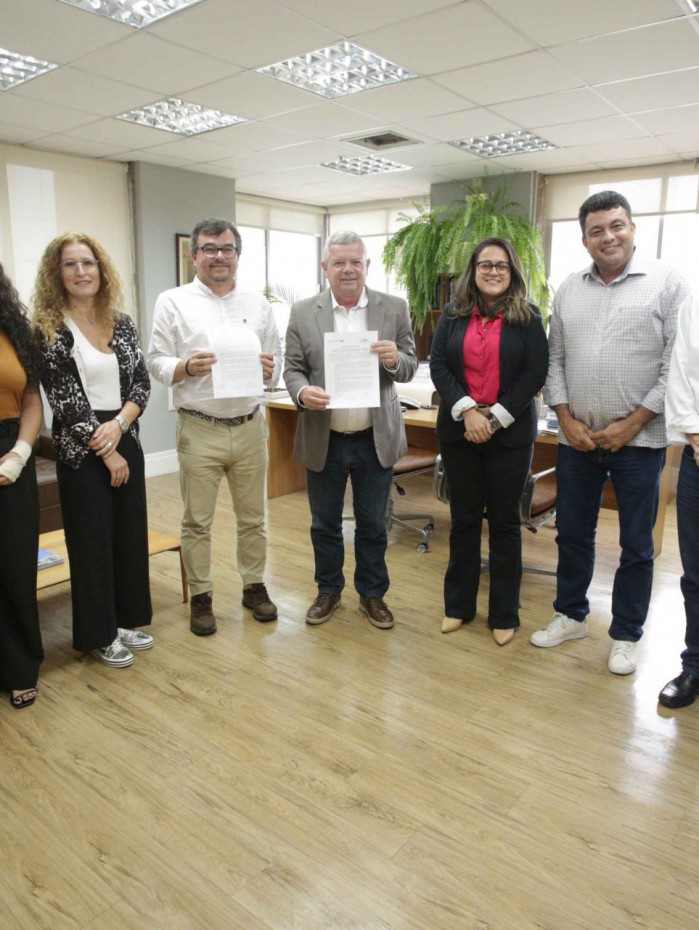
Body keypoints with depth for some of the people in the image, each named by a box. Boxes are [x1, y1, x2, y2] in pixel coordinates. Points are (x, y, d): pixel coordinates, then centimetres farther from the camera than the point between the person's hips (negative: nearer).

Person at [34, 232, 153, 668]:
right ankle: (99, 634, 21)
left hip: (125, 440, 5)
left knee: (130, 532, 11)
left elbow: (143, 383, 3)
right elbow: (64, 402, -12)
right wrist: (105, 452, -12)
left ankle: (126, 619, 30)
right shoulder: (49, 328, -8)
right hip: (81, 450, -5)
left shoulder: (122, 323, 6)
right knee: (92, 539, 5)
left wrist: (118, 425, -14)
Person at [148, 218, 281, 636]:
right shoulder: (173, 302, 2)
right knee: (197, 521, 7)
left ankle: (255, 586, 29)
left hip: (250, 426, 3)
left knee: (253, 516, 13)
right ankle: (201, 596, 22)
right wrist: (186, 368, -21)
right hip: (199, 429, -2)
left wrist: (269, 369, -12)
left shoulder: (259, 305, 10)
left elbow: (277, 363, 11)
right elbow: (156, 362, -1)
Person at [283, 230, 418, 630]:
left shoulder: (395, 309, -1)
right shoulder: (303, 313, -2)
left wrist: (395, 360, -21)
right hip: (323, 440, 1)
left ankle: (373, 593, 32)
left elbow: (409, 368, 2)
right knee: (325, 523, 14)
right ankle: (329, 591, 34)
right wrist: (302, 392, -22)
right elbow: (293, 369, 0)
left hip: (376, 439, 0)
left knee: (373, 525, 13)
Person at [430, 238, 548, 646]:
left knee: (504, 522, 6)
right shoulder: (454, 315, 6)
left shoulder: (528, 317, 0)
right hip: (459, 430, 2)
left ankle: (505, 614, 20)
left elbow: (536, 372, -6)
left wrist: (495, 418, -13)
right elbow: (438, 366, -1)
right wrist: (467, 412, -15)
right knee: (464, 519, 10)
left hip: (510, 433, -2)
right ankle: (458, 605, 24)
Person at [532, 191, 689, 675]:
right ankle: (571, 615, 32)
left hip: (639, 439, -3)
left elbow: (677, 364, -7)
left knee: (636, 544, 7)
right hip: (576, 437, 4)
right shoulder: (569, 289, 9)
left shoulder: (667, 283, -3)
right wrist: (566, 418, -3)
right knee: (572, 533, 13)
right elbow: (554, 358, 8)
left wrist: (632, 424, -12)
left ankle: (626, 635, 24)